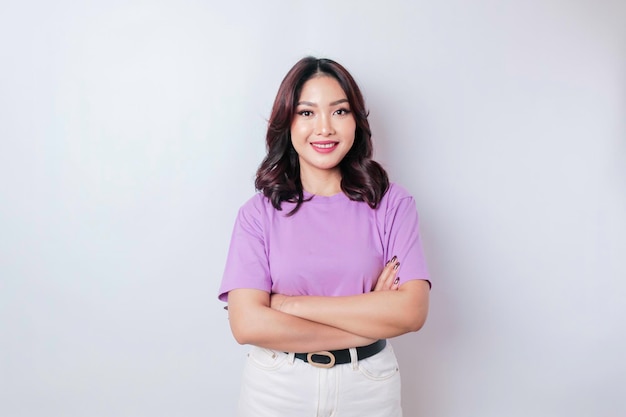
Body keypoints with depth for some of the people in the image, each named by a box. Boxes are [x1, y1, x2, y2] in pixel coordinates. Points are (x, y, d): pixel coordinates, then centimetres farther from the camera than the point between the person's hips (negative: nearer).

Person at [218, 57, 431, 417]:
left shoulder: (392, 203, -7)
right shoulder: (260, 212, -7)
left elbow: (411, 311, -16)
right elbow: (247, 324, -16)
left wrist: (292, 304, -17)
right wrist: (370, 321, -16)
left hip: (368, 387, 1)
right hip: (276, 388, 0)